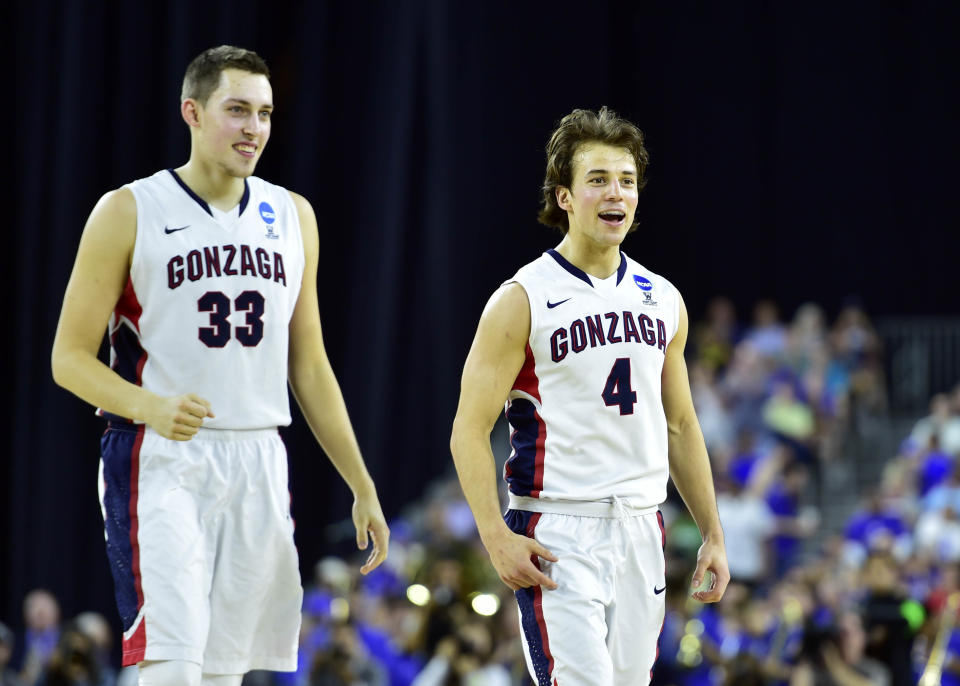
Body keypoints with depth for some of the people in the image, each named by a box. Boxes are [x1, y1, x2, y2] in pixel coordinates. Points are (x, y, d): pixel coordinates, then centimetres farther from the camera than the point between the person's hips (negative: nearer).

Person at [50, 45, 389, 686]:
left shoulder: (291, 217, 12)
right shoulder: (129, 213, -3)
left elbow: (309, 367, 18)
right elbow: (70, 358, -4)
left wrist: (362, 487, 15)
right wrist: (149, 407, -23)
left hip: (259, 465, 5)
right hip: (161, 463, -5)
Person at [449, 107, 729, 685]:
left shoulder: (663, 301, 12)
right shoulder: (523, 301, -6)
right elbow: (470, 430, -8)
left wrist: (713, 534, 16)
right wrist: (497, 536, -18)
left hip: (641, 529, 6)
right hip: (558, 538, -6)